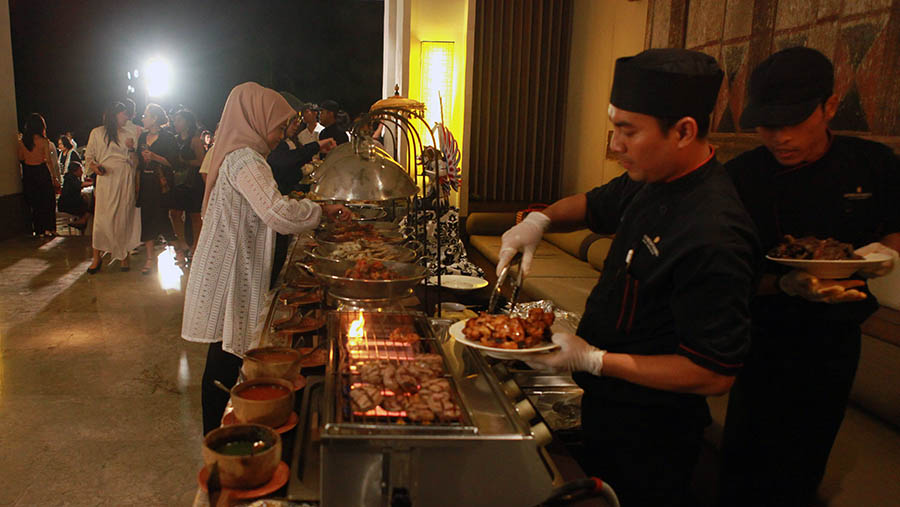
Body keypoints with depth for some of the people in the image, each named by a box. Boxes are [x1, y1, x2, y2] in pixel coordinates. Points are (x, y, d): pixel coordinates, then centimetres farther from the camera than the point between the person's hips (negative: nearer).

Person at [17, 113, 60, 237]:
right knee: (47, 202, 9)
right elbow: (49, 161, -11)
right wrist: (55, 178, -4)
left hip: (28, 174, 4)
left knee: (34, 203, 12)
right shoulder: (44, 141, -11)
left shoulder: (21, 142, -2)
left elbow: (21, 159, 4)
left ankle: (39, 230, 17)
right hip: (42, 172, -3)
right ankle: (48, 228, 9)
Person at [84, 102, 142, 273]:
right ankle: (96, 258, 3)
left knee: (124, 218, 2)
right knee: (102, 218, -5)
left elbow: (135, 162, 12)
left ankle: (123, 256, 12)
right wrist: (94, 166, -9)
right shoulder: (97, 133, 9)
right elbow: (88, 156, 11)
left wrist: (132, 149, -7)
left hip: (126, 180, 2)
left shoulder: (131, 134, 14)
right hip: (105, 180, -2)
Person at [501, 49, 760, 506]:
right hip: (607, 402, 8)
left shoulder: (713, 238, -32)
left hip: (646, 438, -8)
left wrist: (594, 361, -26)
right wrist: (542, 219, -4)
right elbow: (596, 205, 17)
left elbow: (715, 374, -28)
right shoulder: (653, 181, -4)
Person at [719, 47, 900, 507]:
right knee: (746, 465, 7)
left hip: (835, 343, 3)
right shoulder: (740, 177, -15)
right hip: (763, 342, -2)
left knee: (802, 468, 19)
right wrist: (785, 285, -30)